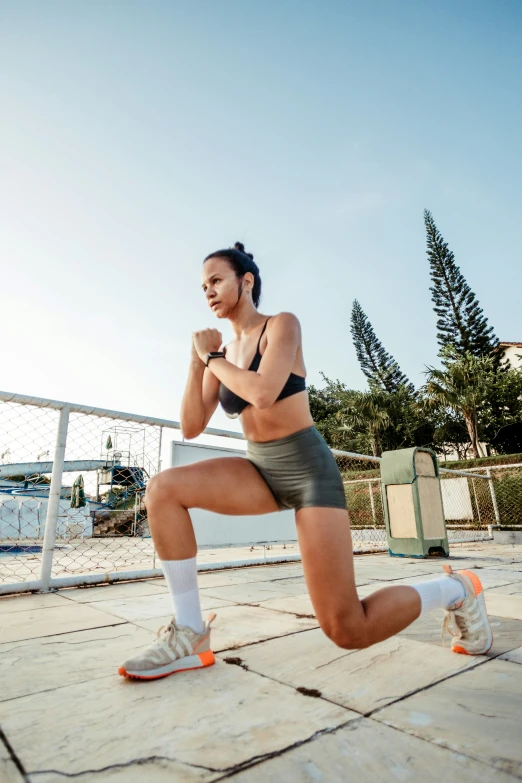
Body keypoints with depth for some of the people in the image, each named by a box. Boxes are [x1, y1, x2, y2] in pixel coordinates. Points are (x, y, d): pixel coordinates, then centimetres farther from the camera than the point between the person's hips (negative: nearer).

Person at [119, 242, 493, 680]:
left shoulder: (283, 325, -8)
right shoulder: (223, 354, 10)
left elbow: (263, 394, -27)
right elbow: (192, 428, 3)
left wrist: (213, 358, -10)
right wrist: (198, 361, -7)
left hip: (309, 471, -6)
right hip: (262, 473, 6)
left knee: (348, 632, -10)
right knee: (163, 489, -15)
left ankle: (456, 590, 17)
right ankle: (191, 636, -5)